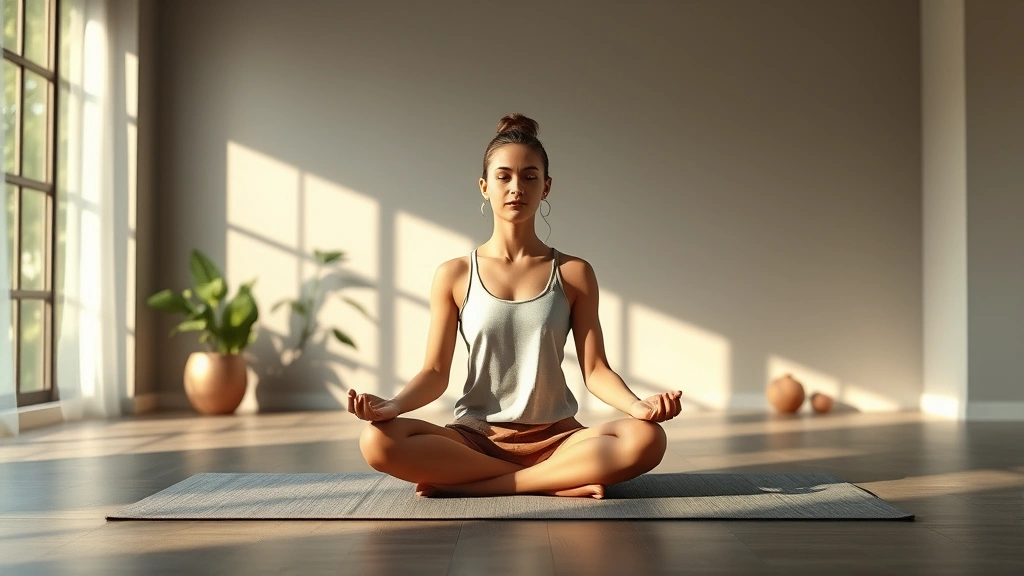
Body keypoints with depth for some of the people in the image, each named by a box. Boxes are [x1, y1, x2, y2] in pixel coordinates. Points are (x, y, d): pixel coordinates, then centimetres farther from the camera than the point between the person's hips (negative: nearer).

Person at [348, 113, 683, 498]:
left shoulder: (574, 274, 4)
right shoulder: (454, 276, 4)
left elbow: (595, 369, 0)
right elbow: (436, 372, 1)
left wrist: (637, 405, -20)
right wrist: (392, 405, -19)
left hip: (554, 437, 0)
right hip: (476, 436, 0)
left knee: (646, 439, -30)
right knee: (378, 441, -29)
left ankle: (466, 484, -21)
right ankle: (559, 483, -21)